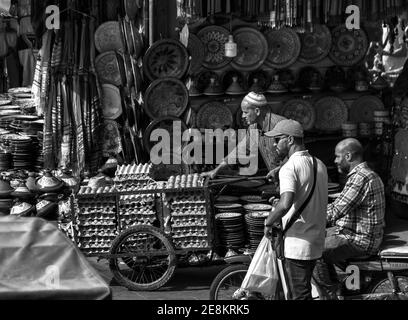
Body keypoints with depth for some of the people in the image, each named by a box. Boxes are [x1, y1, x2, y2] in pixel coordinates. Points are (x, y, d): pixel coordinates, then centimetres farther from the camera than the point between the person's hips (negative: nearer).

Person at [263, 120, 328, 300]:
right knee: (304, 291, 19)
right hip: (316, 242, 8)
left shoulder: (290, 167, -16)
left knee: (300, 294, -2)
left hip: (298, 244, -8)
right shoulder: (320, 165, 10)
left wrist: (268, 223, -14)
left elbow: (285, 204, -31)